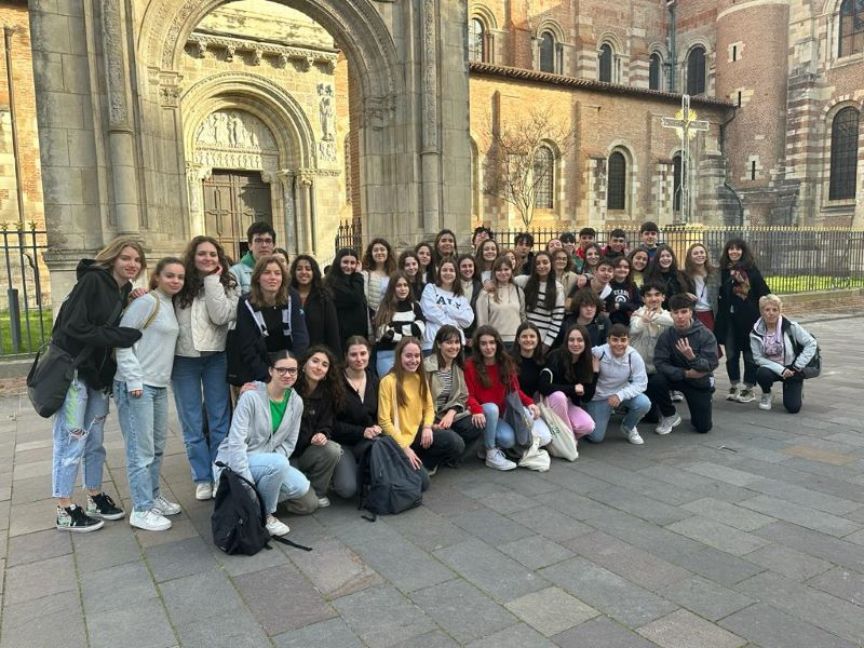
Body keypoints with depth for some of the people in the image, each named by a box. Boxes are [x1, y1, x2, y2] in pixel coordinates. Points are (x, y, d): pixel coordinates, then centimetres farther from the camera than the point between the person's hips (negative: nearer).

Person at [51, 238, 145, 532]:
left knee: (95, 440, 16)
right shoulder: (92, 280, -15)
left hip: (99, 373, 8)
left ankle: (95, 498, 28)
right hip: (72, 370, -7)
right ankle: (65, 511, 10)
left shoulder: (126, 291, 8)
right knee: (71, 441, -1)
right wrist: (120, 336, -22)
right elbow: (74, 327, -20)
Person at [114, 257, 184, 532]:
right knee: (141, 449, -4)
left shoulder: (170, 305, 14)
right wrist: (133, 380, -18)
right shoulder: (146, 302, -11)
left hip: (159, 386, 9)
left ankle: (153, 497, 29)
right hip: (137, 385, -9)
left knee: (158, 446, 16)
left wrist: (162, 377, 16)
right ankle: (141, 510, 5)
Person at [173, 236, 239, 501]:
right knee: (192, 424, 7)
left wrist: (212, 280, -14)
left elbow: (221, 316, -16)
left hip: (216, 357, -1)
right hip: (184, 359, 1)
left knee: (220, 420, 7)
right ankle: (202, 479, 19)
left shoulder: (227, 284, 0)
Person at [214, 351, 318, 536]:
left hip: (270, 461, 6)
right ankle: (266, 515, -10)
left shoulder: (296, 402, -2)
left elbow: (289, 443, 4)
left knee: (305, 495, -13)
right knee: (278, 463, -34)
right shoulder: (251, 396, -20)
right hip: (235, 461, -6)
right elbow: (236, 442, -21)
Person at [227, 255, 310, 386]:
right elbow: (247, 347, -14)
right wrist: (268, 377, -23)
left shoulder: (292, 298, -6)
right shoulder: (246, 303, -11)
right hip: (257, 374, -2)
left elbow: (301, 336, -11)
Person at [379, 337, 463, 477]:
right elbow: (384, 420, -14)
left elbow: (429, 408, 12)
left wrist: (427, 427, -10)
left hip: (418, 432, 6)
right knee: (421, 481, -23)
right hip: (399, 439, -6)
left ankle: (425, 463, 4)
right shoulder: (388, 381, -13)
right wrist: (405, 447, -19)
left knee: (457, 444, -20)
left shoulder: (421, 379, 8)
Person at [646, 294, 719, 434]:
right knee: (654, 382, -31)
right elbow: (660, 364, -19)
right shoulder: (666, 335, -13)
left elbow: (711, 365, -22)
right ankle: (669, 416, -3)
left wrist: (692, 357, -41)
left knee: (703, 427, -4)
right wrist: (685, 373, -29)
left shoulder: (705, 334, -17)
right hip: (676, 377, 1)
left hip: (700, 382, -1)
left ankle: (697, 409, 34)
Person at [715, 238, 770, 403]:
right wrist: (719, 318, 2)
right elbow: (720, 294, 8)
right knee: (731, 353, 10)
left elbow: (763, 293, -7)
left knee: (749, 353, 5)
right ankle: (734, 386, 22)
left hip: (748, 318, -4)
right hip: (728, 318, 4)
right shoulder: (724, 270, 6)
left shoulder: (751, 269, -5)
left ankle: (749, 389, 14)